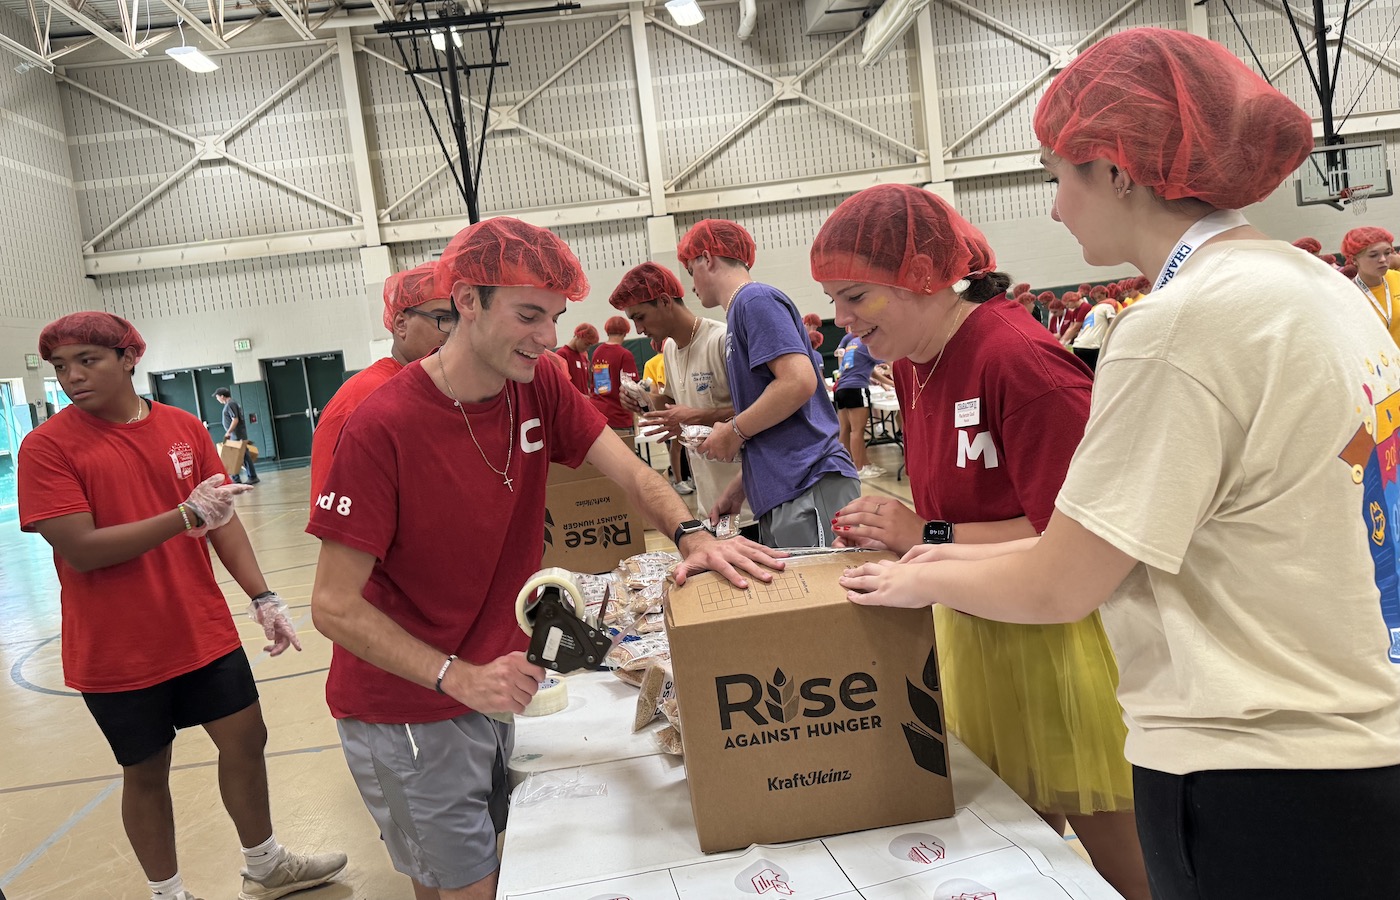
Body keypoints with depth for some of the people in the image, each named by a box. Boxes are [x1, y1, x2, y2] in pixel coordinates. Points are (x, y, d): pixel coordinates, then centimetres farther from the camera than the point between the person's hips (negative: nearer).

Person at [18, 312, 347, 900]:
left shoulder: (185, 428, 0)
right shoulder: (46, 446, -11)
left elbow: (222, 518, 3)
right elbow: (80, 549, -19)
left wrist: (263, 598, -5)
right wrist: (186, 515, -24)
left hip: (205, 632, 4)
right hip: (118, 654, -4)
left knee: (245, 739, 13)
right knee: (145, 772, 11)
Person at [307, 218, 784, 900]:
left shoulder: (541, 389, -5)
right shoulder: (383, 427, -25)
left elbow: (630, 471, -12)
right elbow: (334, 606, -22)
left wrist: (691, 535, -32)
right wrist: (458, 677, -30)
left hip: (491, 685, 6)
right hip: (407, 710, -6)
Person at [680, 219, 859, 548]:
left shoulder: (756, 299, -5)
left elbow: (799, 381, -19)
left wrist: (734, 431, -6)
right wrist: (737, 490, 19)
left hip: (808, 487, -9)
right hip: (781, 496, 9)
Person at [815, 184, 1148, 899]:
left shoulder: (1018, 357, -22)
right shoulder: (911, 363, 7)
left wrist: (927, 538, -21)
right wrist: (889, 529, 1)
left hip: (1060, 642, -8)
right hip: (971, 634, 8)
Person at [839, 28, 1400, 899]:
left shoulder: (1181, 324, -22)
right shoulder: (1325, 286, 6)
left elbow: (1059, 589, -15)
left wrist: (922, 580, 3)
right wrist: (982, 556, 13)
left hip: (1257, 791, -8)